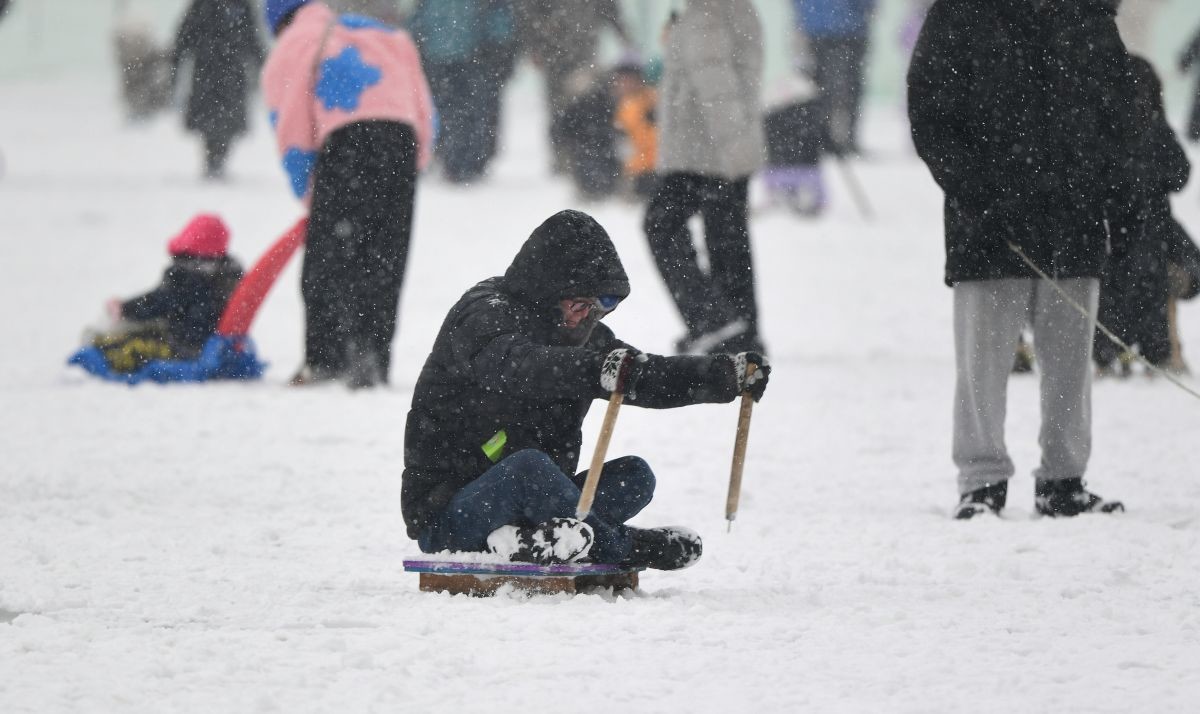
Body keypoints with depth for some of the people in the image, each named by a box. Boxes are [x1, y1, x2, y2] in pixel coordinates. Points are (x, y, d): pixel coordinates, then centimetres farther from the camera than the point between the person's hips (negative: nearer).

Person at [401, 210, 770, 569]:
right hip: (445, 516, -8)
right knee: (528, 466, -37)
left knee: (634, 476, -8)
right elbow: (511, 364, -38)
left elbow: (653, 378, 16)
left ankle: (529, 538, -29)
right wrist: (598, 369, -54)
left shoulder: (583, 335, 12)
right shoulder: (485, 314, -15)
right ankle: (624, 546, -20)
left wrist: (731, 375, 2)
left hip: (529, 499, 8)